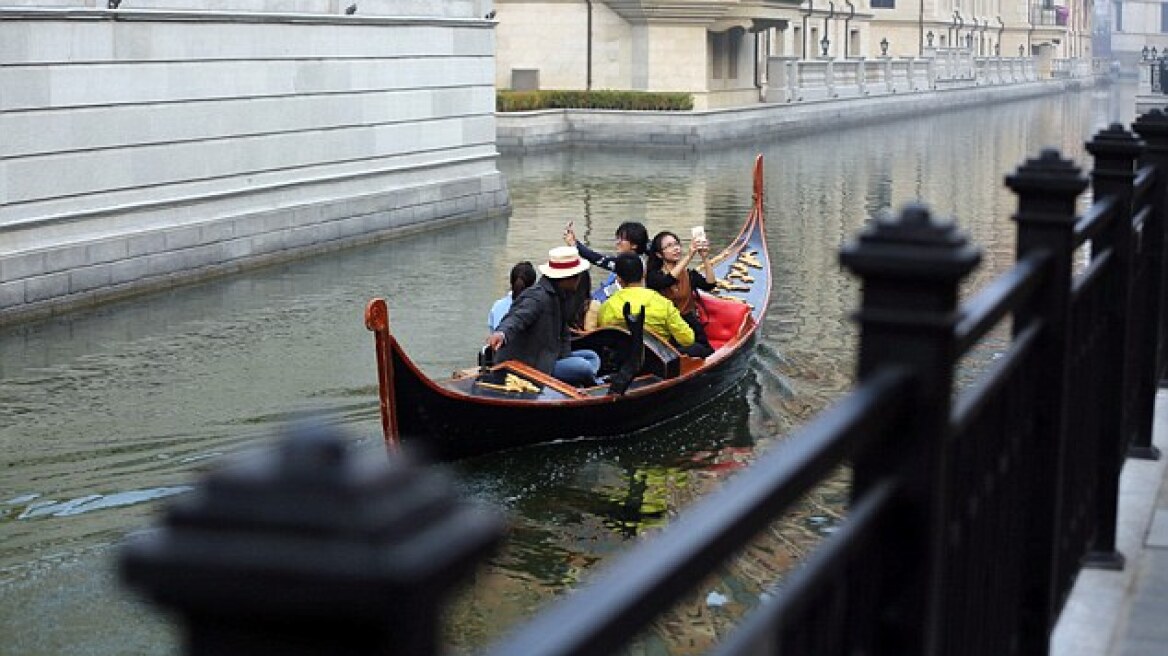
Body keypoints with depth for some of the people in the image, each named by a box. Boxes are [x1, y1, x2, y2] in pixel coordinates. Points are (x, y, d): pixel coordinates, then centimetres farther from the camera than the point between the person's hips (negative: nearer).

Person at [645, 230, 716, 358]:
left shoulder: (688, 274, 14)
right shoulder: (654, 275, 3)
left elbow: (709, 285, -3)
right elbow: (669, 281, -20)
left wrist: (705, 258, -14)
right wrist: (689, 255, -26)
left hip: (690, 325, 4)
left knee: (708, 352, -22)